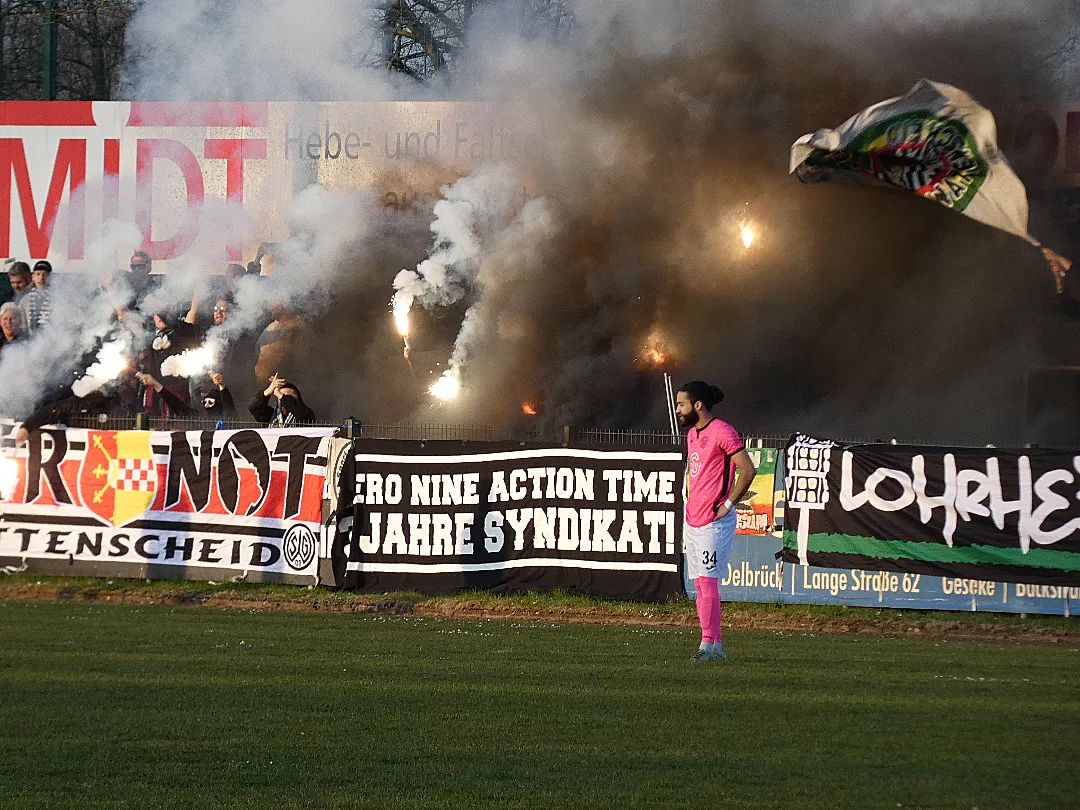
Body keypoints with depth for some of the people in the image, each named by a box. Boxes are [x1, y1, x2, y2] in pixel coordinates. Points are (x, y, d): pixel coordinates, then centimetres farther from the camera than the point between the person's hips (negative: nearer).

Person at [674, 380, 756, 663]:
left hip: (714, 521, -9)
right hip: (693, 520, 9)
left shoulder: (722, 432, -13)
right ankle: (714, 645, 10)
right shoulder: (692, 433, 16)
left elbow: (748, 470, -19)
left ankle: (709, 644, -13)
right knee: (700, 584, 7)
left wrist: (728, 504, -16)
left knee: (707, 581, -13)